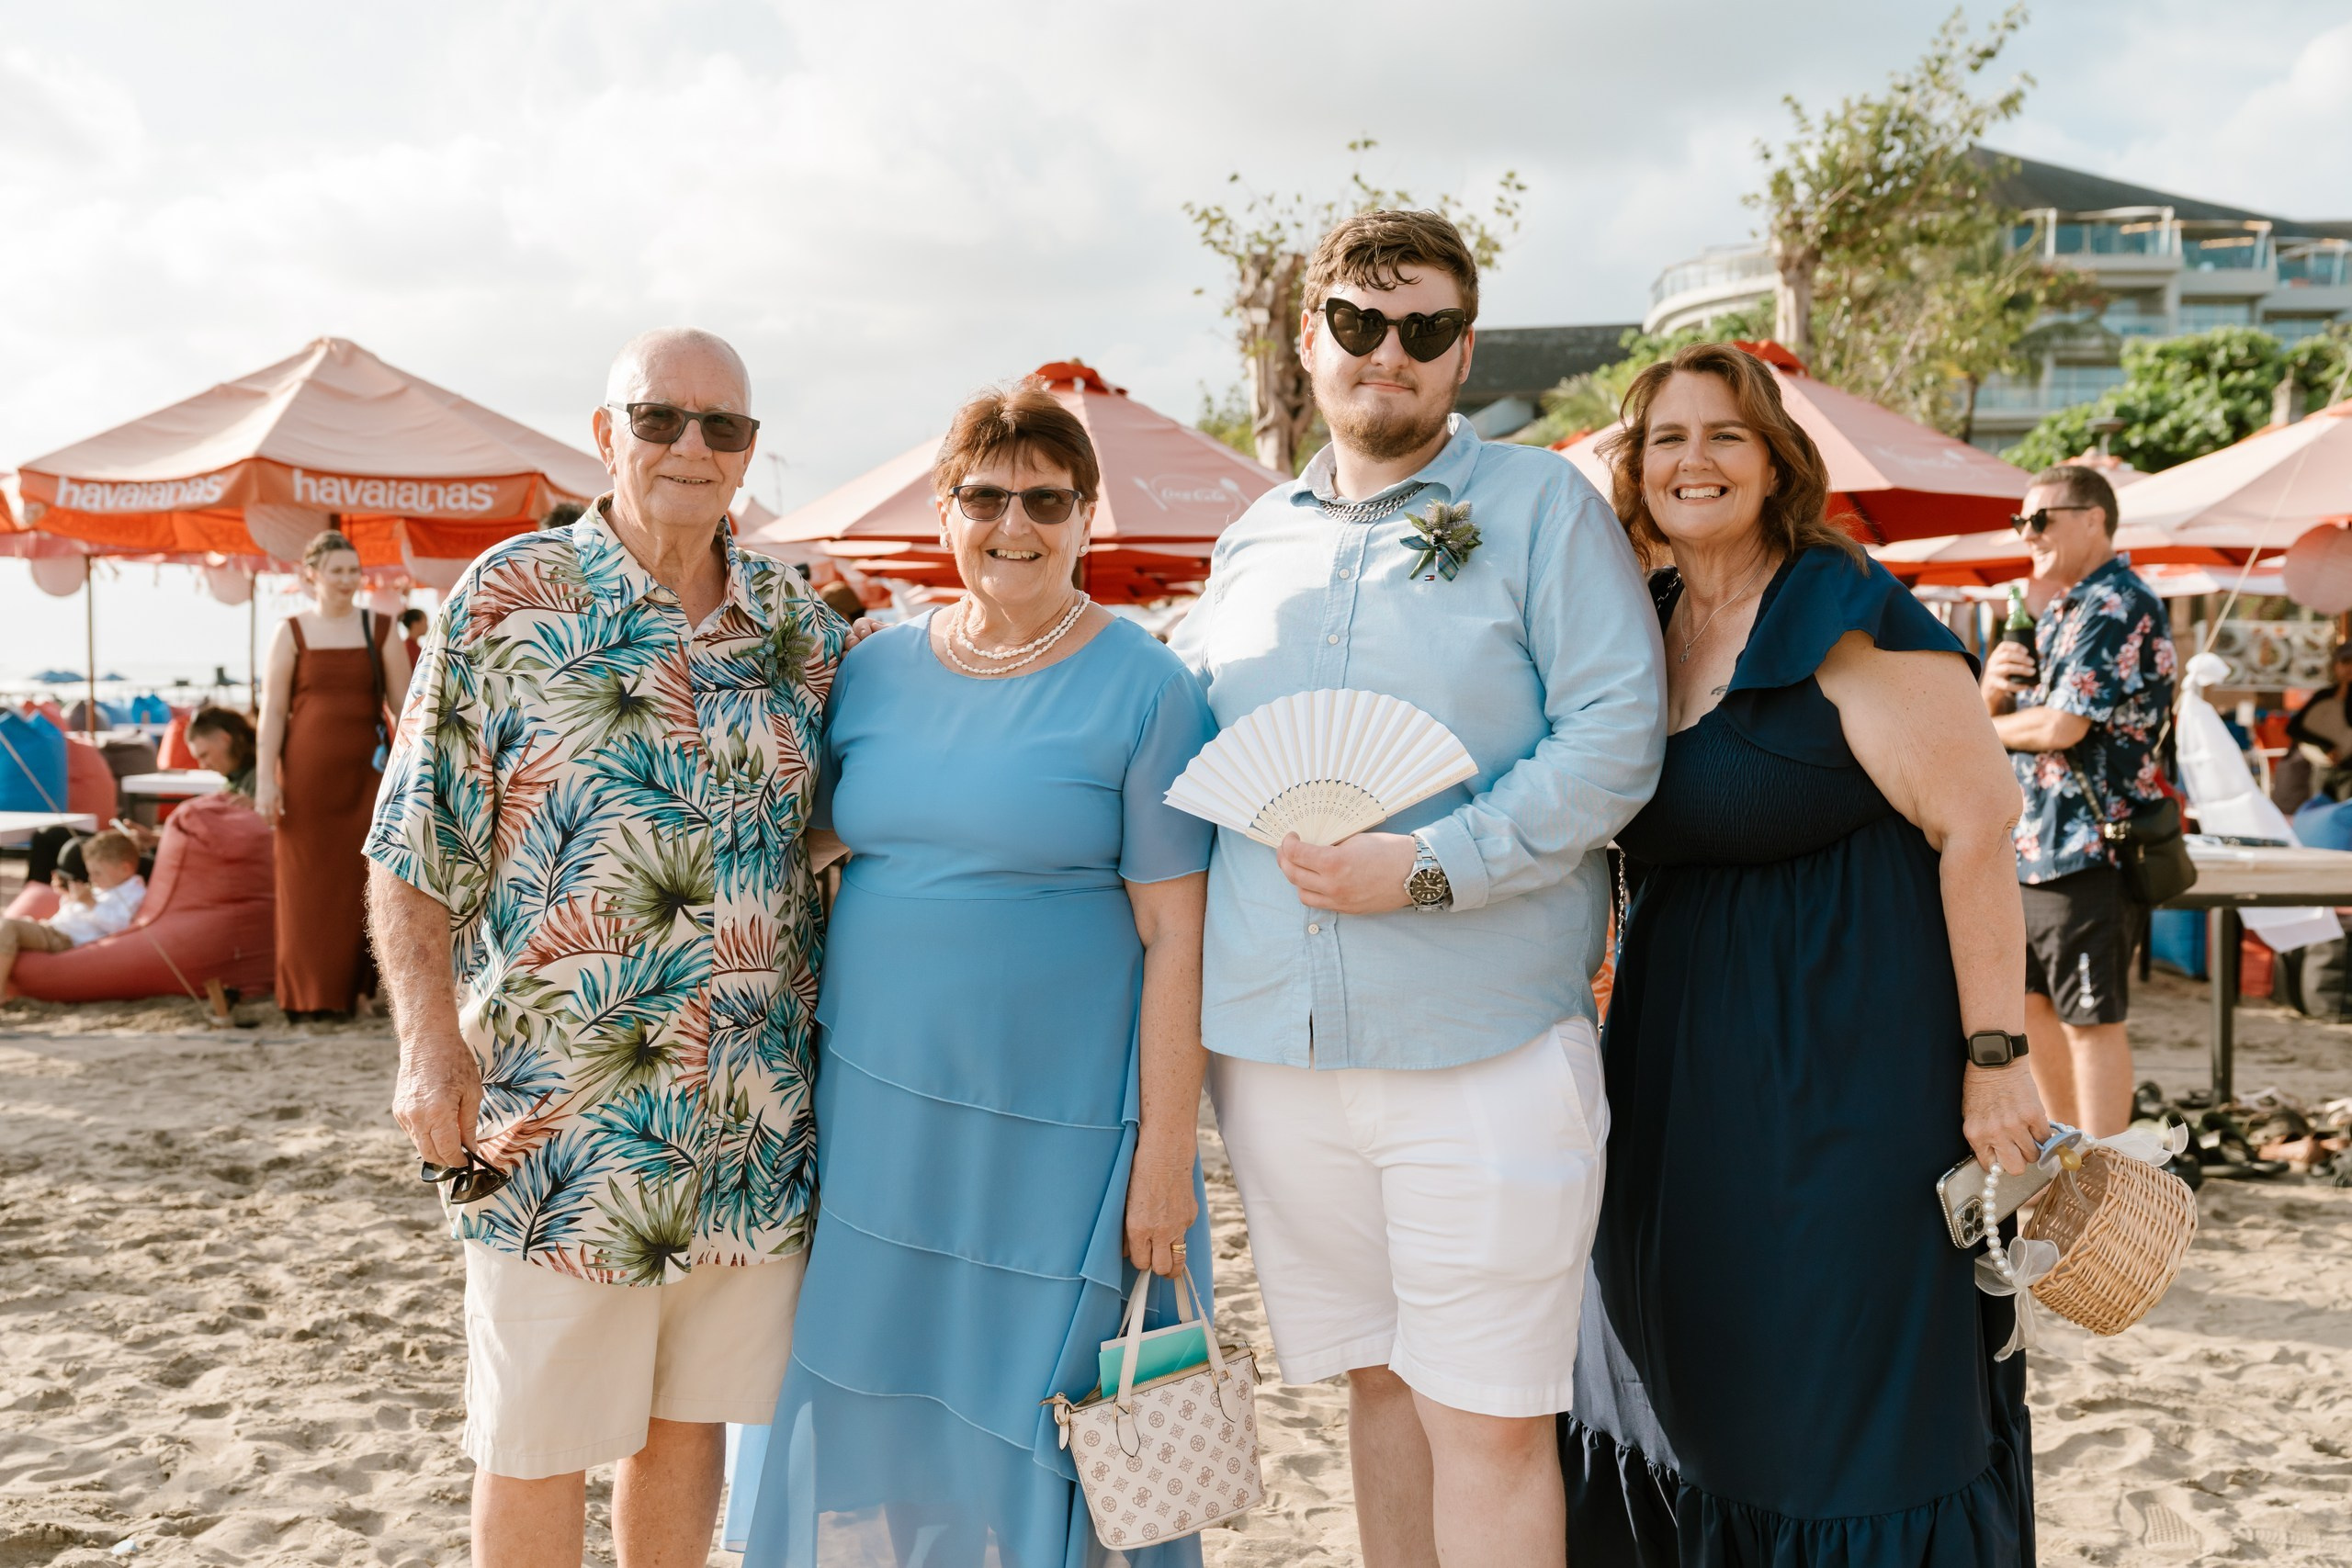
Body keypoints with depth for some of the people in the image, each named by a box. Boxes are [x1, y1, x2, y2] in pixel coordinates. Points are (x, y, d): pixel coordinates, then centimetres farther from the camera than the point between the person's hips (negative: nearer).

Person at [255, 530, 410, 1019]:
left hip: (364, 774, 1)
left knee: (358, 883, 1)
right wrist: (265, 779, -8)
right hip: (307, 773, -1)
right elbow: (272, 712, 0)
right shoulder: (291, 632, 4)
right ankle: (307, 996, 8)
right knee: (307, 884, 1)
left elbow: (403, 704, 7)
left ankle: (347, 991, 10)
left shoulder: (380, 630, 8)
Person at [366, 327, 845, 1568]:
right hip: (553, 1124, -4)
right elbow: (414, 851, -5)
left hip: (749, 1124, 4)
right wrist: (430, 1040, -15)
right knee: (537, 1444, 9)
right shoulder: (507, 600, -5)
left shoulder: (797, 624, 7)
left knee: (693, 1418, 17)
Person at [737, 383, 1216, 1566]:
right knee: (865, 1409, 14)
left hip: (1056, 1126, -4)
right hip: (874, 1106, 5)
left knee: (1025, 1429, 7)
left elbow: (1174, 935, -9)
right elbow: (844, 867, 14)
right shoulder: (875, 668, 6)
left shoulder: (1140, 688, -7)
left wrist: (1165, 1157, -12)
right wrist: (810, 1087, 11)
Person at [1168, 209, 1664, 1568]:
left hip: (1484, 1046, -4)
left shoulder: (1544, 507, 0)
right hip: (1274, 1048, 5)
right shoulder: (1253, 544, 15)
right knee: (1379, 1378, 17)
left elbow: (1616, 737, -9)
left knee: (1486, 1419, 0)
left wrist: (1432, 868, -19)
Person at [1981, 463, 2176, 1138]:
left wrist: (1990, 727, -3)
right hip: (2031, 848, 10)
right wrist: (1994, 685, -6)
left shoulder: (2120, 606, -14)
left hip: (2090, 849, -10)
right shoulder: (2058, 612, 17)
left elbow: (2061, 728, -22)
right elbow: (1999, 716, 17)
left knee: (2092, 1020, -3)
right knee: (2031, 1001, 17)